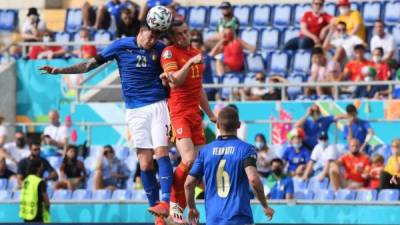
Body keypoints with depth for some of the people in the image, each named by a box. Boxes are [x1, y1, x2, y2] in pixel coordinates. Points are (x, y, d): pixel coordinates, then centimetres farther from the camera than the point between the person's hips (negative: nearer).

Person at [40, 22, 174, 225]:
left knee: (161, 151, -18)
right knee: (145, 162, -3)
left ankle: (165, 202, -25)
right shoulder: (121, 46, 1)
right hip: (135, 110, 1)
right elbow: (90, 64, 6)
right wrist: (59, 71, 0)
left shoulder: (160, 49, 3)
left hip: (157, 105, 0)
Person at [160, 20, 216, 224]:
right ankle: (173, 203, -4)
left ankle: (180, 208, 8)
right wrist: (190, 63, -24)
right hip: (178, 113, -7)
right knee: (189, 159, -20)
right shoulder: (169, 52, -5)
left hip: (195, 113, 7)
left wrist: (210, 114, 27)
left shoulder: (196, 54, 17)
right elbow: (174, 83, -17)